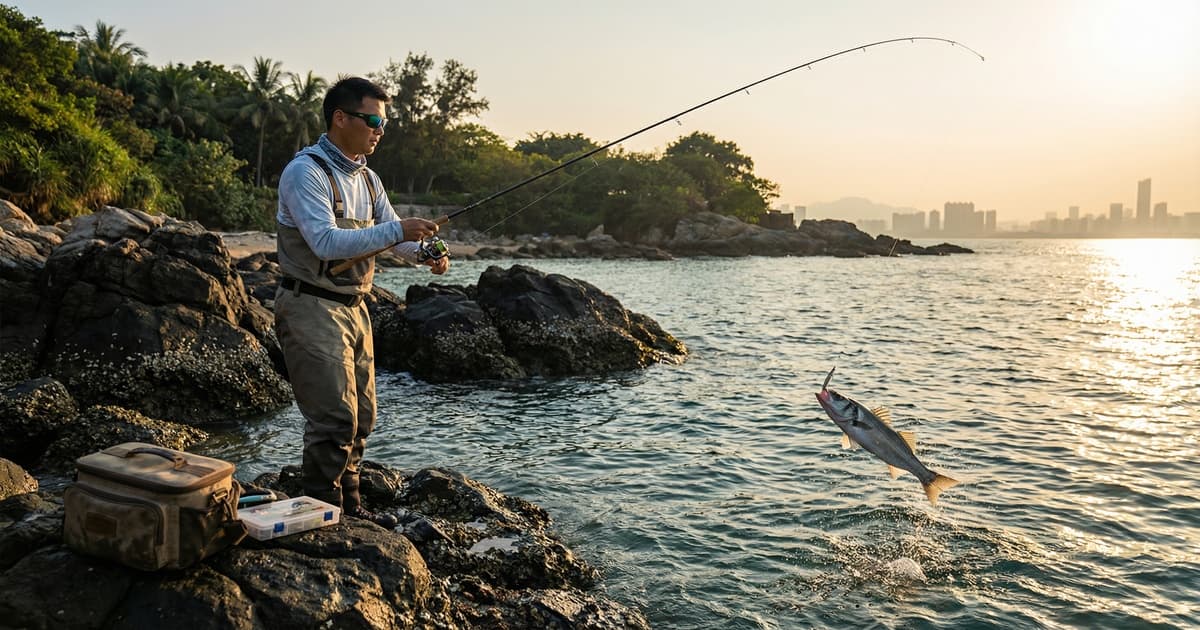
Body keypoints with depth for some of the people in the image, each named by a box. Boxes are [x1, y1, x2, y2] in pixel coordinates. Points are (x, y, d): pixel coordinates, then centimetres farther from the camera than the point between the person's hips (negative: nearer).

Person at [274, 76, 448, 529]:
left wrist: (426, 253, -10)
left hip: (354, 307, 9)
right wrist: (396, 230, -32)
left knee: (361, 416, 14)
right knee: (334, 418, -10)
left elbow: (394, 235, 12)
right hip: (311, 308, -9)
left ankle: (348, 507, 29)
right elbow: (325, 241, -27)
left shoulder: (367, 179, 12)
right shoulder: (305, 172, -15)